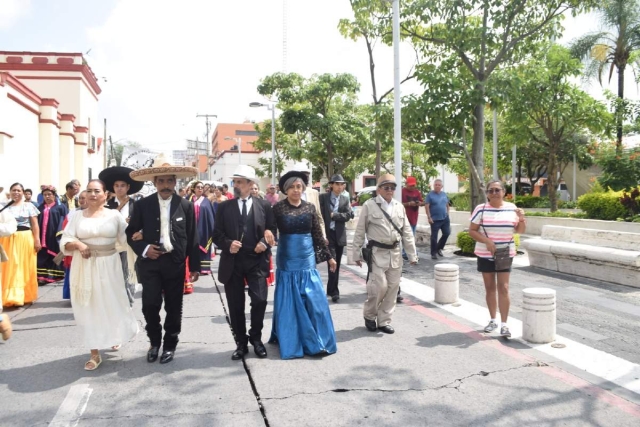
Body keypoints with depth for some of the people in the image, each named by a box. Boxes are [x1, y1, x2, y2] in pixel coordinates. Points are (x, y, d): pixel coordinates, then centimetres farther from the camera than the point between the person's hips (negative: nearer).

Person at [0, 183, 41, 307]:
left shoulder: (29, 206, 4)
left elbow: (35, 225, 1)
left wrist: (37, 240, -8)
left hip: (25, 240, -2)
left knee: (25, 268, 4)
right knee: (11, 269, 1)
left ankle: (25, 296, 13)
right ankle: (12, 296, 7)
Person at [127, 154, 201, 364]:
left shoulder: (186, 206, 0)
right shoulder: (143, 205, 0)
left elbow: (192, 239, 2)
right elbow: (130, 233, 8)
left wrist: (195, 266, 1)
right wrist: (143, 249, -10)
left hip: (175, 263, 0)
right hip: (150, 262, 0)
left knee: (174, 307, 8)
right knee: (150, 305, -4)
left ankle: (170, 345, 26)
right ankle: (154, 341, 21)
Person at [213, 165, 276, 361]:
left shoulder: (264, 205, 5)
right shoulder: (224, 207, 6)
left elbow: (272, 229, 5)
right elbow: (216, 235, 4)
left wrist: (264, 243, -14)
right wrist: (228, 244, -15)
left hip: (256, 261, -1)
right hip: (232, 262, 1)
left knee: (259, 300, -8)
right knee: (235, 306, 7)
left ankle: (256, 338, 18)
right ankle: (241, 343, 24)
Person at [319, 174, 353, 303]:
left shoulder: (345, 199, 10)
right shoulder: (323, 197, 0)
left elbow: (348, 216, -2)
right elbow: (320, 216, -6)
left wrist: (333, 214, -12)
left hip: (340, 235, 4)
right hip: (328, 234, -4)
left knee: (337, 264, 10)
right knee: (332, 262, -12)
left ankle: (331, 289, 23)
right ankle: (334, 291, -7)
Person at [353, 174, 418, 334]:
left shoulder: (399, 206, 9)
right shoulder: (369, 205, -5)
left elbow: (407, 232, 11)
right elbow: (360, 231, -2)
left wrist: (412, 255, 8)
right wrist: (357, 253, -3)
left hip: (395, 253, 5)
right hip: (377, 253, -5)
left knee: (393, 288, 6)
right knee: (380, 286, -10)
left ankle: (384, 321, 19)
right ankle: (369, 315, 15)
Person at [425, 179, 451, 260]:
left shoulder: (444, 194, 10)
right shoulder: (430, 195, -6)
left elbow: (447, 205, 19)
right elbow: (427, 206, -11)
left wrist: (447, 214, 11)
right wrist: (429, 217, -16)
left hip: (445, 218, 5)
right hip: (435, 219, -5)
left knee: (447, 233, 4)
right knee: (434, 236, 0)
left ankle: (439, 248, 25)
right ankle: (434, 253, 10)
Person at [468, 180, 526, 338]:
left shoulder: (511, 208, 1)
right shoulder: (481, 209, -5)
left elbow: (520, 230, 8)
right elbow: (472, 231, -5)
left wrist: (522, 219, -12)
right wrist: (486, 241, -19)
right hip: (485, 254, 0)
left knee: (503, 288, -5)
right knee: (490, 288, 10)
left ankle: (504, 324, -2)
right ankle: (493, 320, 23)